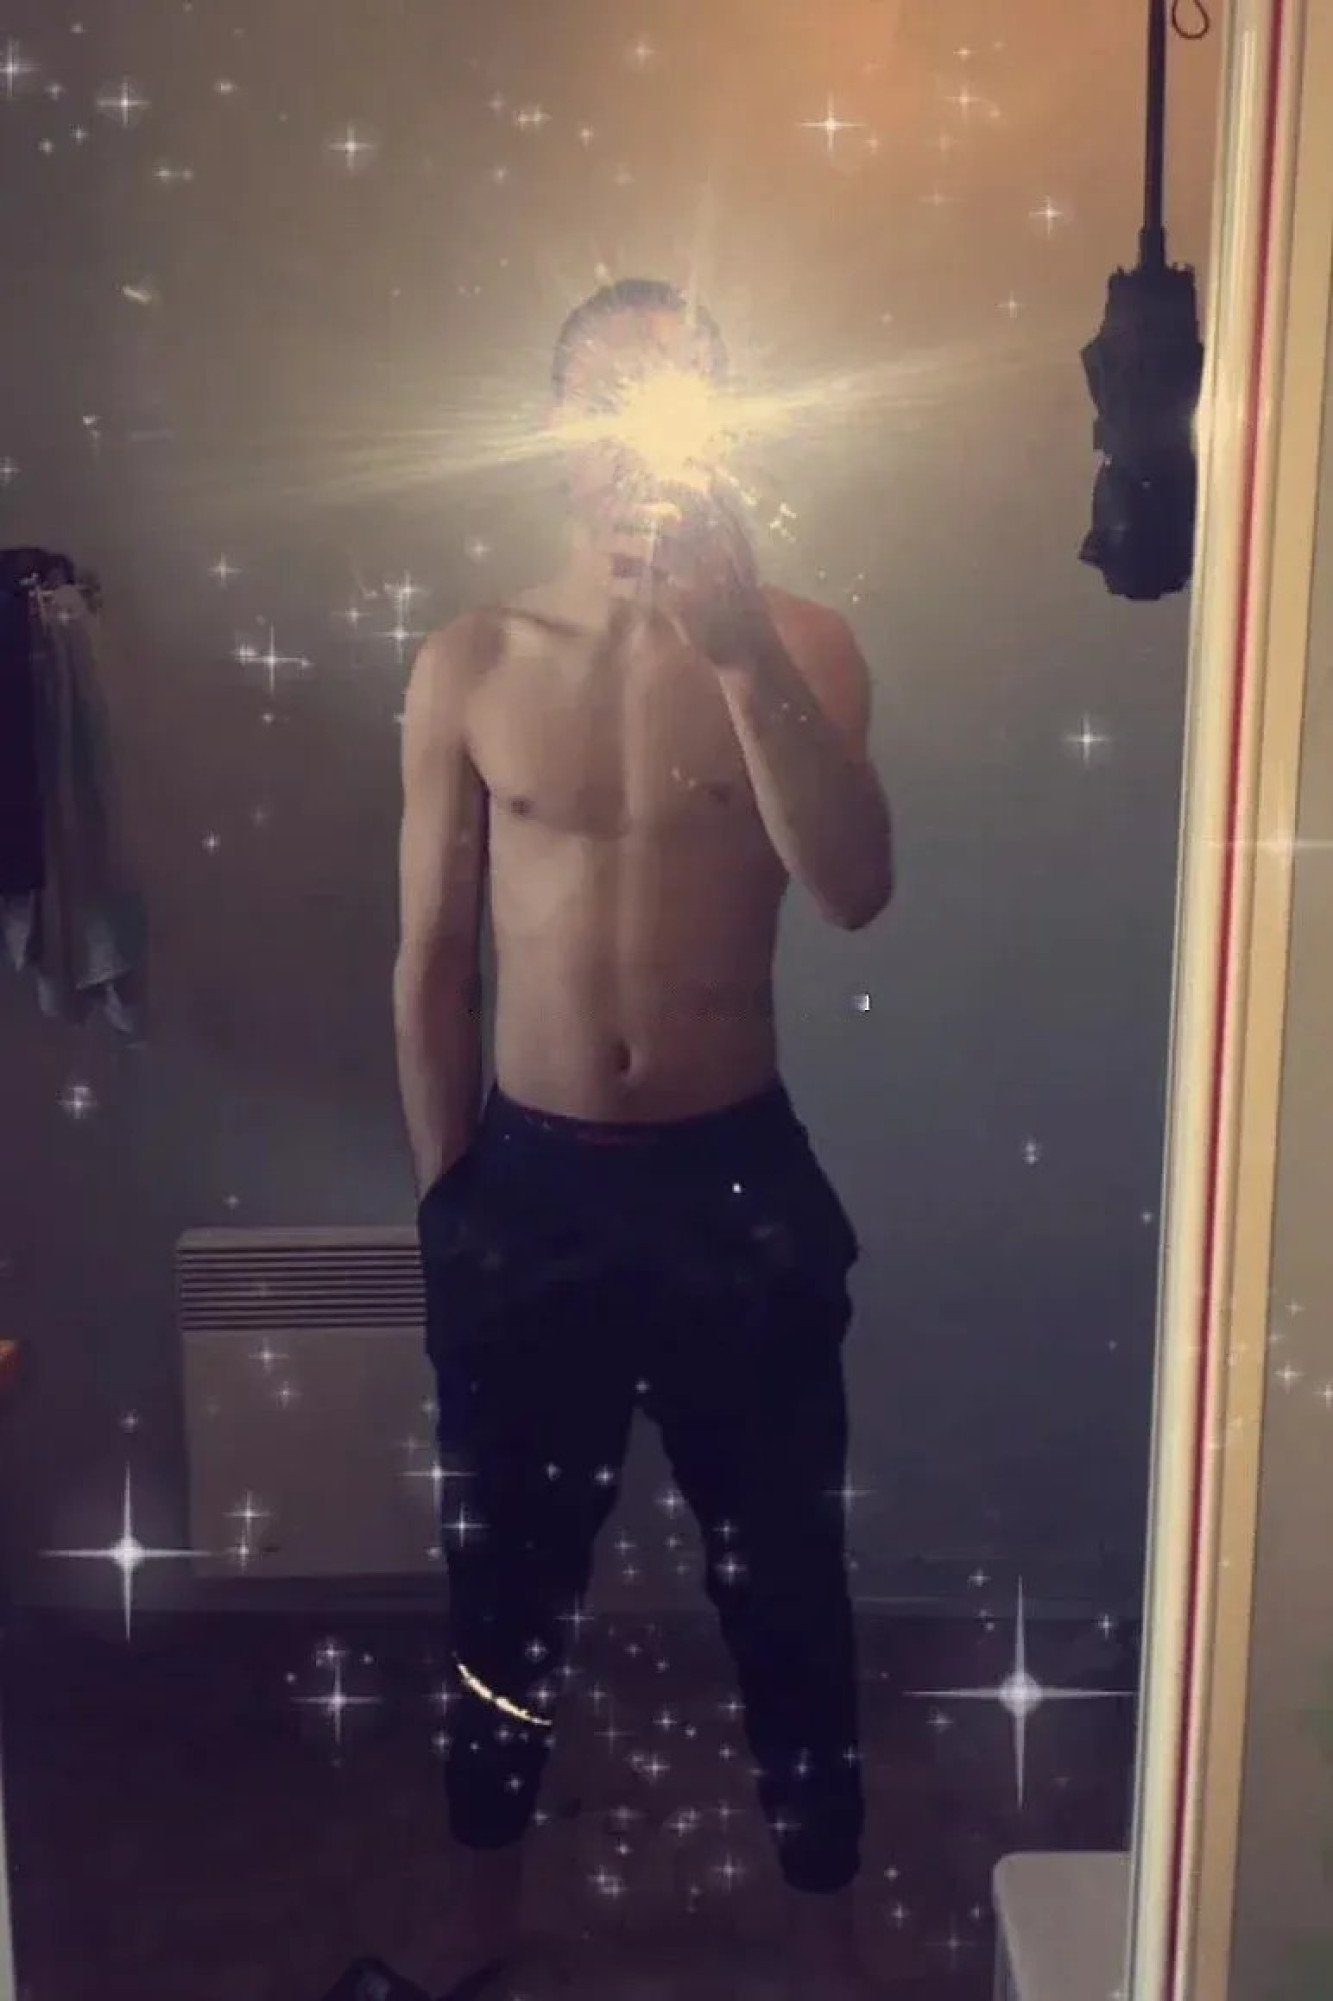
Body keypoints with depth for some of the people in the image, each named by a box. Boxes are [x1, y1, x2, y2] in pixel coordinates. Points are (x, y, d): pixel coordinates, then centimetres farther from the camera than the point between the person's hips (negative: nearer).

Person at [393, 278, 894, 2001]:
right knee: (506, 1572, 17)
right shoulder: (470, 666, 0)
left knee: (782, 1574, 14)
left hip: (738, 1176, -1)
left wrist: (738, 642, -28)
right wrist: (448, 1202, 3)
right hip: (528, 1181, 1)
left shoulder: (798, 645, -3)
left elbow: (855, 891, -19)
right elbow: (432, 961, 3)